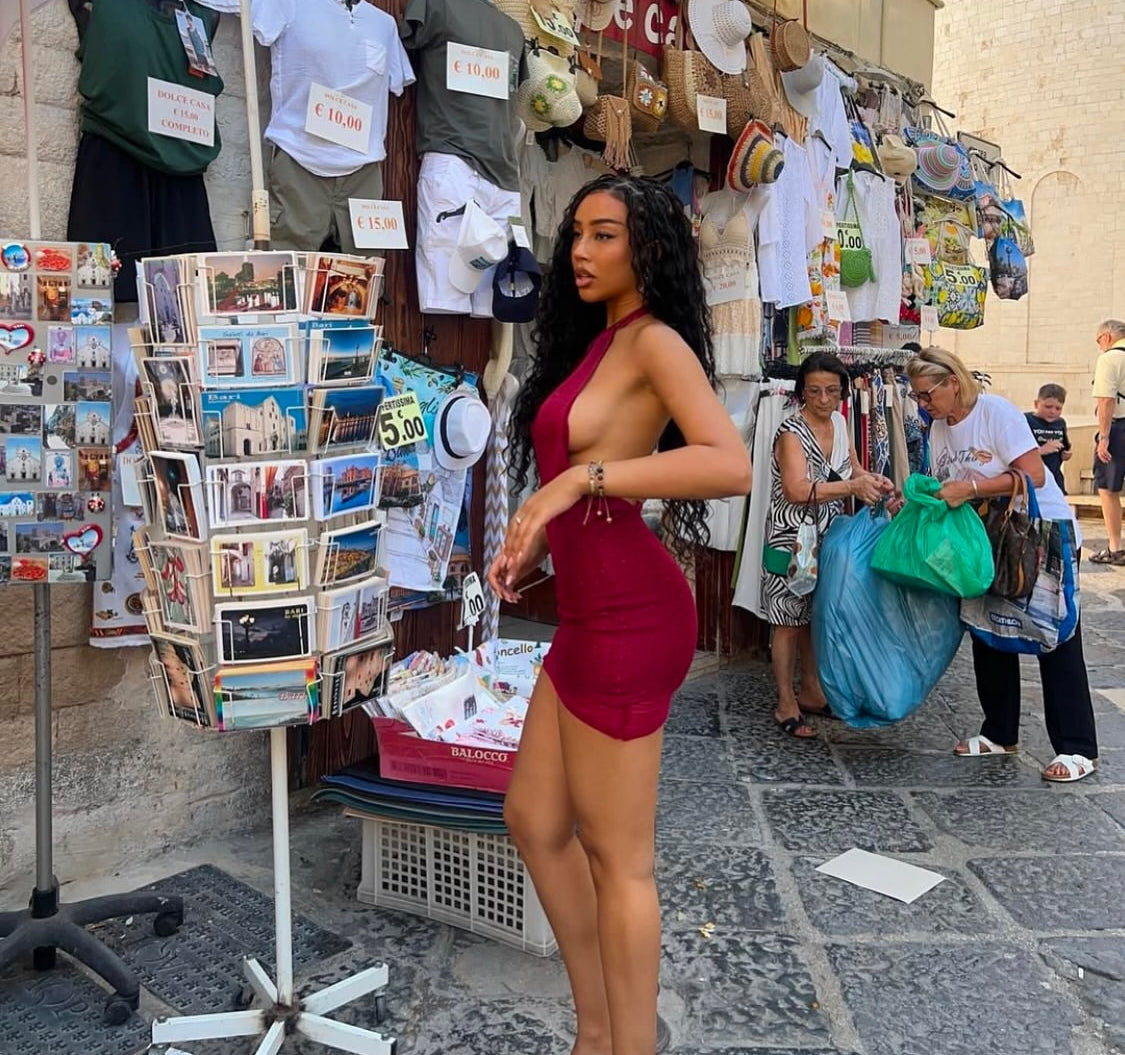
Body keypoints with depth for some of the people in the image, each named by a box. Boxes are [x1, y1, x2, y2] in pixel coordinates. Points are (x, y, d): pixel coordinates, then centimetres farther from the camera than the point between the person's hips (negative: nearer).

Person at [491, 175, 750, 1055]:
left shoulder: (654, 340, -8)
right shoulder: (595, 342, 18)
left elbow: (731, 465, -25)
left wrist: (582, 477, -28)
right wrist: (536, 544, 9)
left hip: (626, 613, -10)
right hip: (590, 611, 10)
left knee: (617, 857, 2)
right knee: (535, 820, 17)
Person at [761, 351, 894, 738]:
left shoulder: (839, 422, 5)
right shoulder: (792, 432, -19)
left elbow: (851, 467, 17)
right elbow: (798, 490, -31)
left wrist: (872, 480, -4)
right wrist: (852, 487, -37)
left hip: (826, 538, 7)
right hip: (791, 541, -7)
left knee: (816, 616, 16)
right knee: (788, 621, 1)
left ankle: (810, 691, 30)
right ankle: (785, 704, 10)